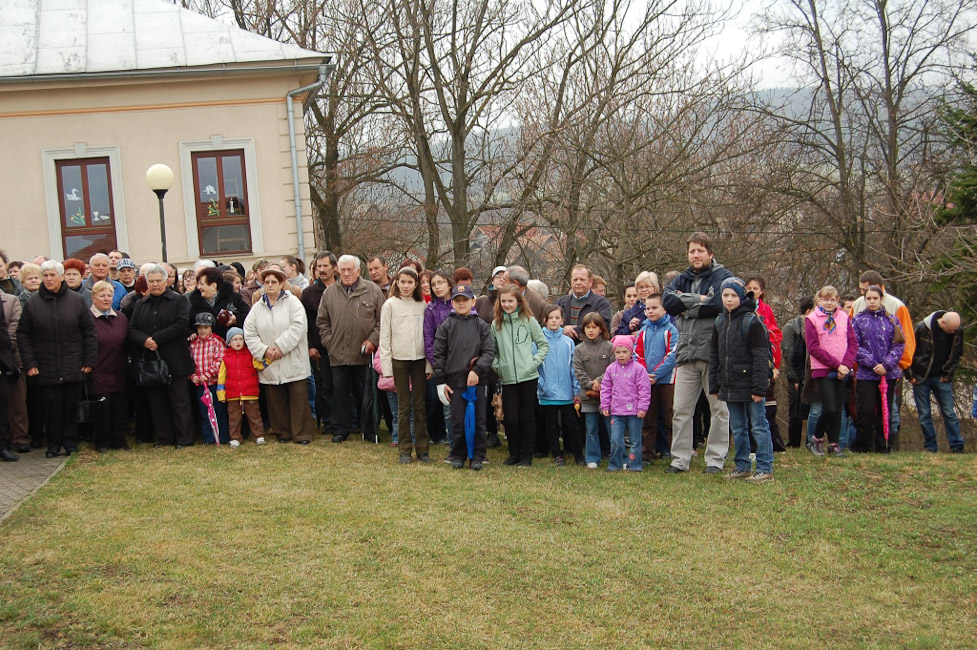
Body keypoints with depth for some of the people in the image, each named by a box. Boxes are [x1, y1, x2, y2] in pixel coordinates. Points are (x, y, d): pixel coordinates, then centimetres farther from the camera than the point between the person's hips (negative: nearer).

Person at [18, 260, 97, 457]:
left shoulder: (77, 301, 1)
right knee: (52, 407, 2)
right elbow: (23, 335, 5)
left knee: (71, 407, 6)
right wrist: (29, 363, -2)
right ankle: (53, 444, 15)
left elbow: (89, 332, 4)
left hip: (73, 368, 0)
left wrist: (89, 360, -1)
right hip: (47, 369, 0)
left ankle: (71, 443, 17)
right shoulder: (32, 304, 2)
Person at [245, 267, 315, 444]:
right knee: (276, 400, 8)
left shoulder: (293, 302, -1)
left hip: (293, 363, -3)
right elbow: (249, 334, 6)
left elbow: (298, 327, -13)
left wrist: (280, 347, -17)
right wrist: (264, 350, -10)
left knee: (299, 398, -2)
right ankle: (283, 432, 21)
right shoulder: (257, 307, 10)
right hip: (269, 365, 4)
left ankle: (302, 434, 6)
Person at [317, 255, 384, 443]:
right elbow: (322, 321, 14)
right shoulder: (330, 293, 8)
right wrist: (328, 341, 4)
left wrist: (373, 340, -7)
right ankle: (341, 429, 21)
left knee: (367, 395, 6)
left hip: (364, 354, -2)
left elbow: (382, 319, 1)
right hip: (338, 354, 2)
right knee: (340, 394, 9)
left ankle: (370, 431, 17)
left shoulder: (373, 291, 1)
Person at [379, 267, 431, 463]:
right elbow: (384, 337, -1)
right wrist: (386, 367, -7)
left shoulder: (422, 305, 6)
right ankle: (405, 450, 9)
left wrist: (429, 365, 2)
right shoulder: (390, 305, 0)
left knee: (420, 405, 4)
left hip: (419, 359, 2)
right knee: (404, 406, 3)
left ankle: (422, 449, 10)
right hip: (399, 360, -2)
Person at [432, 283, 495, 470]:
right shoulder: (446, 326, 5)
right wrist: (441, 381, 0)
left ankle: (478, 456, 15)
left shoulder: (482, 326, 6)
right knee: (457, 421, 4)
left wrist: (477, 370, -14)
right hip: (455, 380, 0)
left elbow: (489, 352, 0)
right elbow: (438, 354, 5)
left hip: (478, 380, 0)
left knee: (478, 420, 4)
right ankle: (457, 455, 17)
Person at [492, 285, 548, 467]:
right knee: (510, 418, -1)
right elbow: (492, 349, 16)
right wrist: (496, 365, 2)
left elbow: (544, 344, 6)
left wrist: (535, 361, -6)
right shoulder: (496, 324, 8)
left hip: (528, 376, -2)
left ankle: (527, 456, 13)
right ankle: (514, 453, 16)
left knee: (527, 417, 4)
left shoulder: (529, 321, 1)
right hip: (507, 378, 2)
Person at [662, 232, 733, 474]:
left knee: (719, 408, 2)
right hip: (687, 353, 5)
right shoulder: (683, 279, 16)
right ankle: (680, 459, 14)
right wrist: (699, 299, -11)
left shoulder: (722, 276, 0)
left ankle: (715, 459, 10)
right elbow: (668, 301, -1)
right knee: (681, 409, 6)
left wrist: (686, 306, -6)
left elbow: (719, 304, -18)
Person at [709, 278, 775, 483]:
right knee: (738, 428, 14)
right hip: (730, 386, 7)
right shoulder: (719, 323, 10)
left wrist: (759, 387, -17)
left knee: (758, 426, 0)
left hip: (749, 386, -7)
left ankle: (765, 469, 5)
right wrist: (714, 386, 11)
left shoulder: (751, 322, -10)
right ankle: (743, 466, 23)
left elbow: (760, 357, -13)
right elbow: (714, 356, 15)